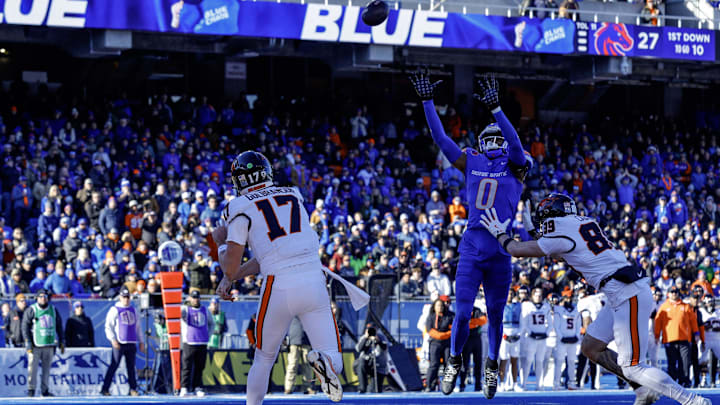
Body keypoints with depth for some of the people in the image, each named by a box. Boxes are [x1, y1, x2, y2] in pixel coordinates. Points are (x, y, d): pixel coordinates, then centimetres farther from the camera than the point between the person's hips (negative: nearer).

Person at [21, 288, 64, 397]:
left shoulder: (53, 310, 13)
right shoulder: (31, 310, 1)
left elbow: (59, 326, 20)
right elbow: (25, 326, -3)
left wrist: (62, 341, 16)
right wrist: (28, 342, -10)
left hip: (50, 345, 3)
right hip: (35, 345, -3)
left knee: (47, 368, 3)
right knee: (32, 367, -8)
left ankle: (45, 390, 9)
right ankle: (31, 389, -2)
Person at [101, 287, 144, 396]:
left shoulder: (133, 310, 17)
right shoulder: (114, 310, 2)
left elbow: (137, 327, 23)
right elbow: (108, 326, -3)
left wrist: (141, 341, 17)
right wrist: (113, 339, -16)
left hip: (131, 343, 5)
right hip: (119, 343, -5)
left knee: (131, 367, 4)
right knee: (114, 366, -8)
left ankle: (133, 389, 6)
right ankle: (105, 389, -7)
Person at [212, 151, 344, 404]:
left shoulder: (241, 208, 4)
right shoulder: (293, 196, 20)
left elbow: (230, 268, 3)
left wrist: (220, 243, 23)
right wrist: (232, 278, 27)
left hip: (278, 289, -2)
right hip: (314, 284, 2)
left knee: (263, 359, 20)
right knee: (335, 363, 2)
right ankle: (325, 361, -30)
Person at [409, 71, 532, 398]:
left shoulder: (515, 167, 3)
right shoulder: (471, 163, 10)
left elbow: (515, 144, -16)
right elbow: (440, 139, 10)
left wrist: (496, 108, -27)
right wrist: (427, 102, 6)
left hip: (500, 250, -1)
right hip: (471, 247, 1)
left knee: (495, 315, 6)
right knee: (463, 313, -4)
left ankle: (492, 366, 25)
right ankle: (454, 361, 18)